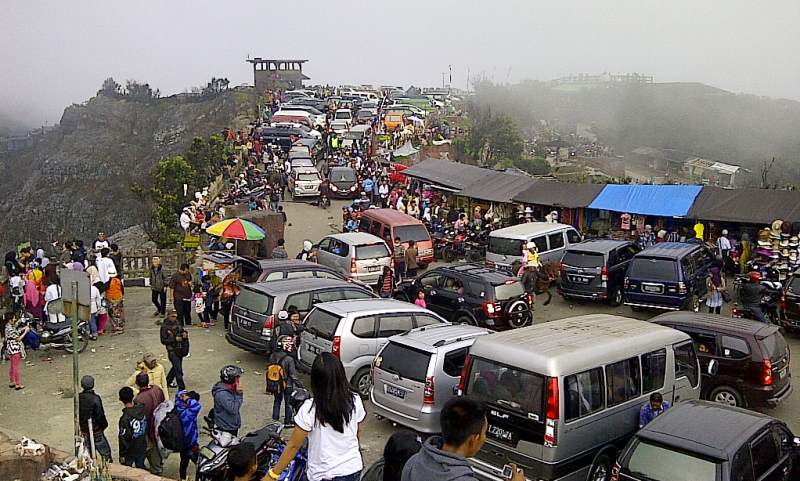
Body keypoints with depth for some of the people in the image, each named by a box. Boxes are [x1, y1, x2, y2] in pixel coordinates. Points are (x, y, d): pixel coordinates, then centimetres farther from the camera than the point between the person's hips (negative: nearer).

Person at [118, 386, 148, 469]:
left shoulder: (125, 418, -29)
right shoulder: (142, 410, -11)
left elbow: (123, 438, -21)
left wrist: (122, 455, -9)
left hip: (130, 451, -5)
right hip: (142, 448, 5)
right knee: (141, 468, 22)